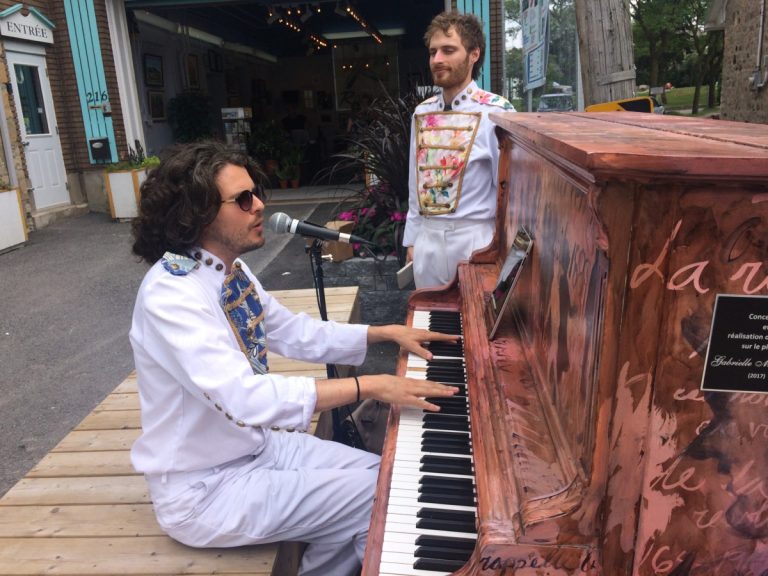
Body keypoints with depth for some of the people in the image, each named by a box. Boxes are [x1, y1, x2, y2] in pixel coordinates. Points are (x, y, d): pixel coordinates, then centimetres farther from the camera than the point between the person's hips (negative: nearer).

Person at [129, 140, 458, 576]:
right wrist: (370, 386, -35)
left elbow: (294, 333, 11)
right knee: (382, 498, -10)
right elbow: (244, 397, -38)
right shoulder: (170, 294, -27)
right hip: (205, 490, -8)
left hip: (255, 444, 8)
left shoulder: (231, 270, 0)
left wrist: (388, 332, 5)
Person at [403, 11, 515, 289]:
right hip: (428, 238, 5)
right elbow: (417, 182, 12)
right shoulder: (421, 113, 7)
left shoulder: (496, 112, -10)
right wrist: (411, 239, 13)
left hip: (474, 237, -5)